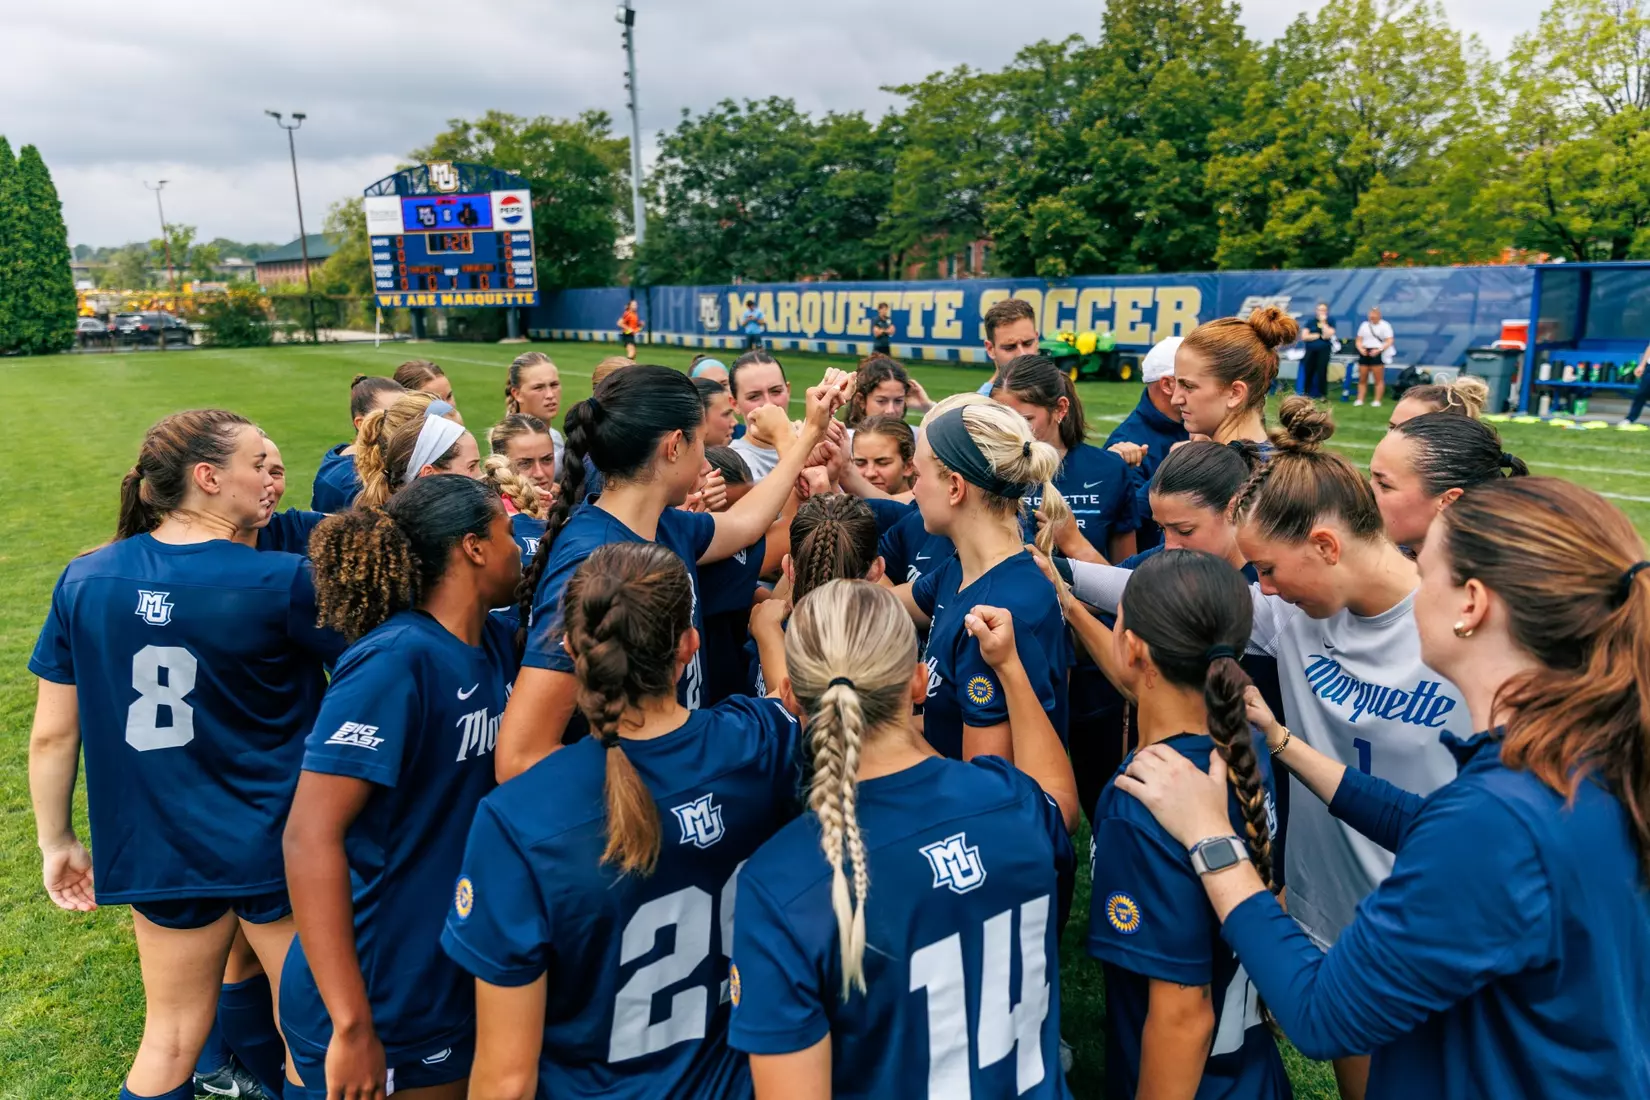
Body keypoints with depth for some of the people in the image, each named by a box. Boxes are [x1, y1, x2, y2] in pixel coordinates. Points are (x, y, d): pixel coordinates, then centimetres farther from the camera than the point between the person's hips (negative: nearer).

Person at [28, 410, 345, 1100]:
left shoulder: (85, 579, -5)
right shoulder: (282, 583, -18)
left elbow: (51, 734, 1)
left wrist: (56, 842, 13)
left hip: (160, 851, 5)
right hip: (279, 848, -4)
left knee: (171, 1039, 24)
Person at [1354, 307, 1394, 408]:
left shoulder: (1384, 326, 0)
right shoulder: (1364, 325, 15)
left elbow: (1389, 341, -6)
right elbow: (1359, 340, 14)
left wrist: (1379, 350, -19)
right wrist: (1361, 348, -7)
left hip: (1377, 354, -5)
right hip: (1364, 353, 5)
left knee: (1379, 379, -3)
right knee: (1362, 379, 5)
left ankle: (1377, 401, -2)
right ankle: (1360, 400, 8)